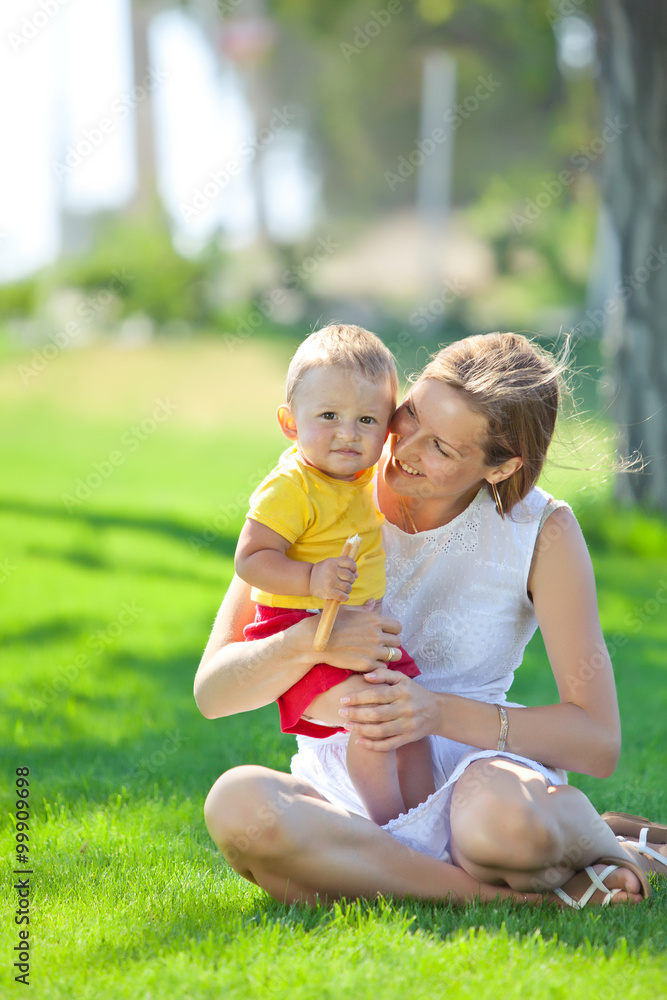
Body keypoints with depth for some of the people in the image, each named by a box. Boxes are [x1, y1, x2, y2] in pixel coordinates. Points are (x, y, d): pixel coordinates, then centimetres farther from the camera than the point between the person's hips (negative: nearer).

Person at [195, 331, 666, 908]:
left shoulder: (541, 532, -6)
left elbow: (599, 742, -9)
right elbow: (212, 691, -2)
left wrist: (443, 713, -22)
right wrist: (308, 643, -24)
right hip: (344, 812, 2)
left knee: (510, 818, -41)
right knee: (236, 802, -34)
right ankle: (507, 893, -23)